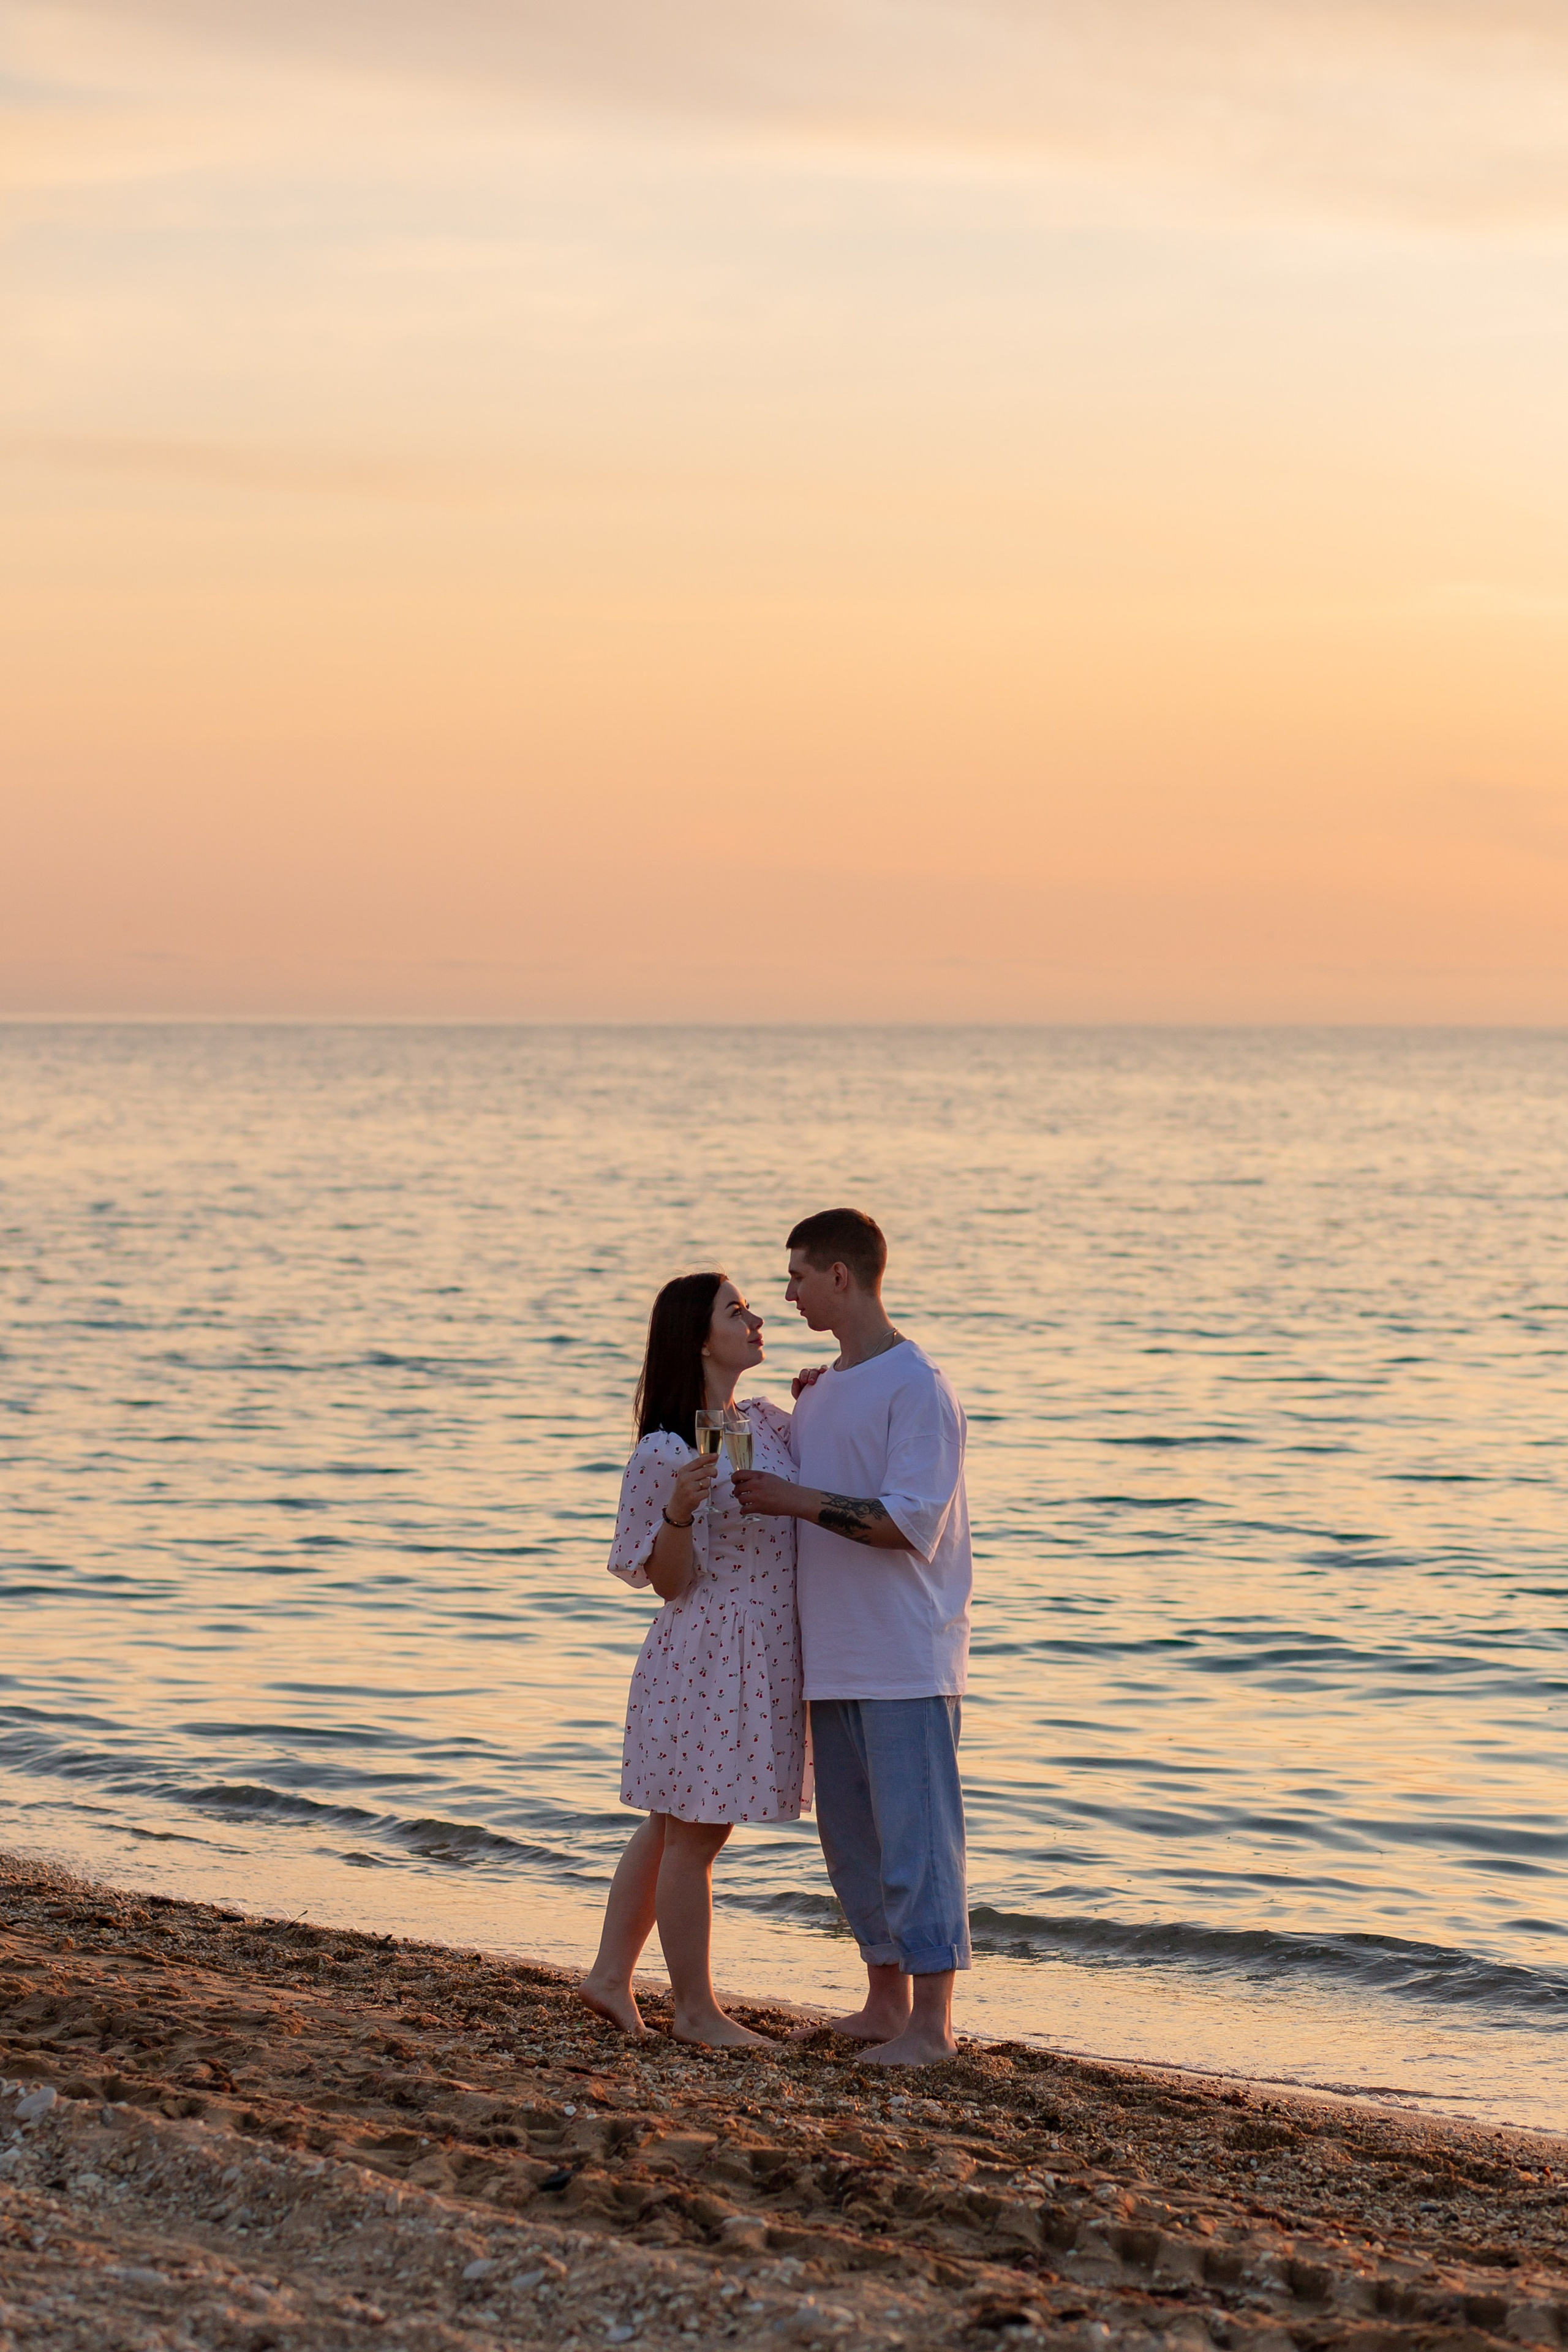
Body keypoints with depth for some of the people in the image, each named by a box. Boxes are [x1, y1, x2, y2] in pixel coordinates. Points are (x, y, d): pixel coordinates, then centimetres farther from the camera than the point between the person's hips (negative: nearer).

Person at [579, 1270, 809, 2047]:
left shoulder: (766, 1422, 6)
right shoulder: (667, 1452, -15)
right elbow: (669, 1580, -12)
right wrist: (679, 1509, -31)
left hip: (763, 1656, 9)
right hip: (707, 1655, -8)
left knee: (675, 1826, 15)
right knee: (693, 1835, 1)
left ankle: (610, 1975, 25)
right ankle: (696, 2009, 10)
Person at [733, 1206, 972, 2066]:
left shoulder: (918, 1389, -12)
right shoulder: (820, 1395, 15)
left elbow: (912, 1523, -20)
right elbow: (783, 1489, 29)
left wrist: (799, 1500, -21)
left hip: (907, 1661, -9)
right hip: (834, 1657, 9)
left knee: (915, 1835, -7)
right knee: (851, 1836, 13)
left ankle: (931, 2022, -3)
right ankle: (885, 2005, 22)